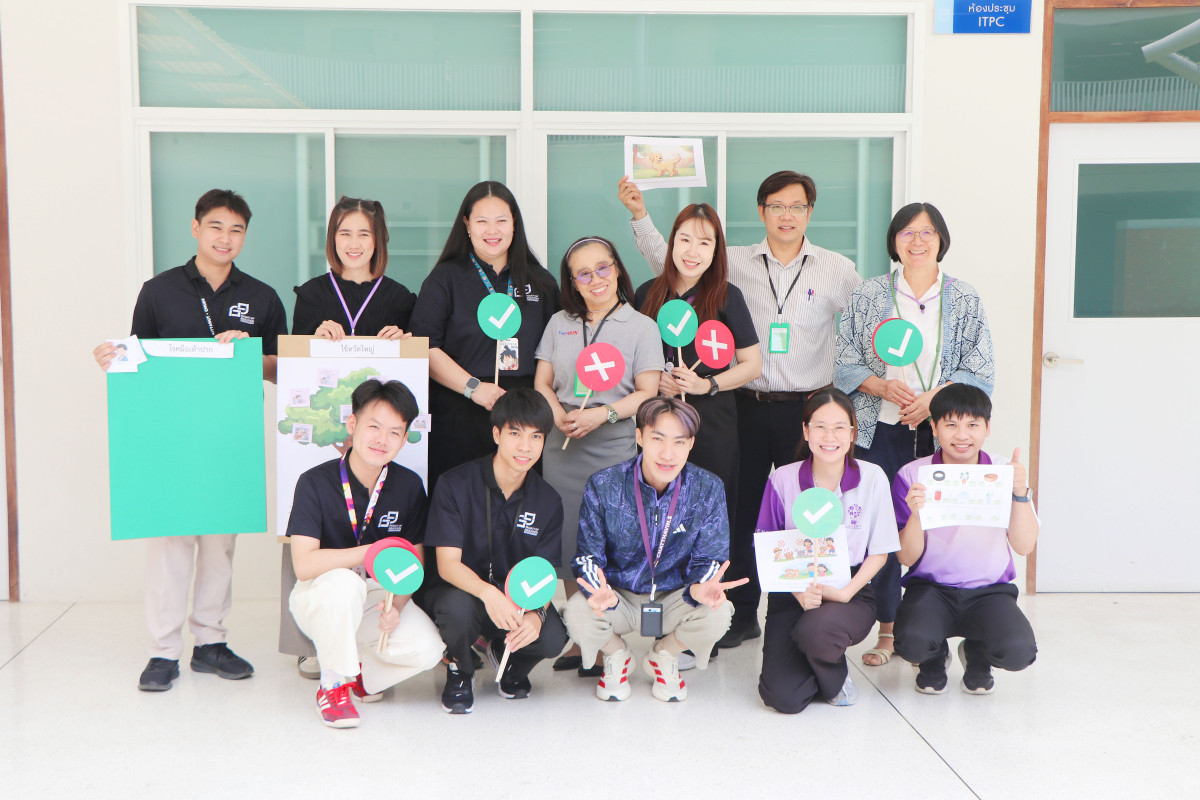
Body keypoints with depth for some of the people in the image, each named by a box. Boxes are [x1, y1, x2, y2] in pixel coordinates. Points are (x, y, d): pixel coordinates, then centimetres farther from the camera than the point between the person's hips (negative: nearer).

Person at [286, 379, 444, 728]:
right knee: (344, 582, -39)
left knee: (426, 649, -23)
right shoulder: (316, 482, -16)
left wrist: (396, 606, -19)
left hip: (378, 595, 3)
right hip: (319, 598, -3)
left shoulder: (409, 486, -5)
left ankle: (356, 669, 9)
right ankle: (332, 685, -15)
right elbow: (304, 564, -25)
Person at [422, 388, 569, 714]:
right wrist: (487, 592, -40)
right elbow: (447, 563, -19)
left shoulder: (548, 501, -2)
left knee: (553, 638, -26)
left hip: (520, 601, 3)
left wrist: (536, 613, -29)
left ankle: (507, 656, 13)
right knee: (458, 607, -38)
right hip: (461, 590, -3)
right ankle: (459, 669, -1)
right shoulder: (455, 485, -13)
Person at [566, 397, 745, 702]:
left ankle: (664, 657, 9)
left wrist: (701, 588, -34)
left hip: (674, 598, 1)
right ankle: (616, 656, 10)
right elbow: (587, 555, -10)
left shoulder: (708, 489, -12)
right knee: (578, 614, -32)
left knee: (716, 615, -30)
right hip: (618, 597, -1)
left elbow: (709, 559, -7)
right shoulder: (603, 486, -15)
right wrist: (603, 593, -35)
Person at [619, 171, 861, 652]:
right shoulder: (735, 263, 5)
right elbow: (667, 262, 9)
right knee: (741, 512, 7)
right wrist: (640, 215, 0)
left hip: (808, 408, -1)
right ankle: (744, 615, 19)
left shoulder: (837, 270, 4)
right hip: (748, 407, 2)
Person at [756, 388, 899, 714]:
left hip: (852, 593, 0)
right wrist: (799, 591, -17)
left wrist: (845, 592, -15)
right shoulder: (783, 480, -4)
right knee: (783, 697, -18)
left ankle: (836, 676, 1)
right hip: (793, 592, 1)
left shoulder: (872, 478, -3)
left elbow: (879, 552, 2)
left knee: (815, 631, -36)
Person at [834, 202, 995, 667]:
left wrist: (932, 398, -11)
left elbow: (980, 372, 4)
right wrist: (885, 387, -12)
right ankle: (886, 630, 11)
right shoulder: (869, 296, 7)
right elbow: (845, 365, 6)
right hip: (880, 431, 0)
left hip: (940, 431, 0)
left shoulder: (965, 300, 7)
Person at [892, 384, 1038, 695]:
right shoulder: (912, 476, -4)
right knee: (912, 642, -33)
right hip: (930, 587, -1)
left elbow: (1025, 546, -8)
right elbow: (908, 557, -7)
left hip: (990, 590, 1)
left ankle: (976, 657, 12)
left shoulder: (1005, 474, 0)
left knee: (1018, 651, -28)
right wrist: (916, 514, -26)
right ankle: (935, 658, 9)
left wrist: (1020, 492, -21)